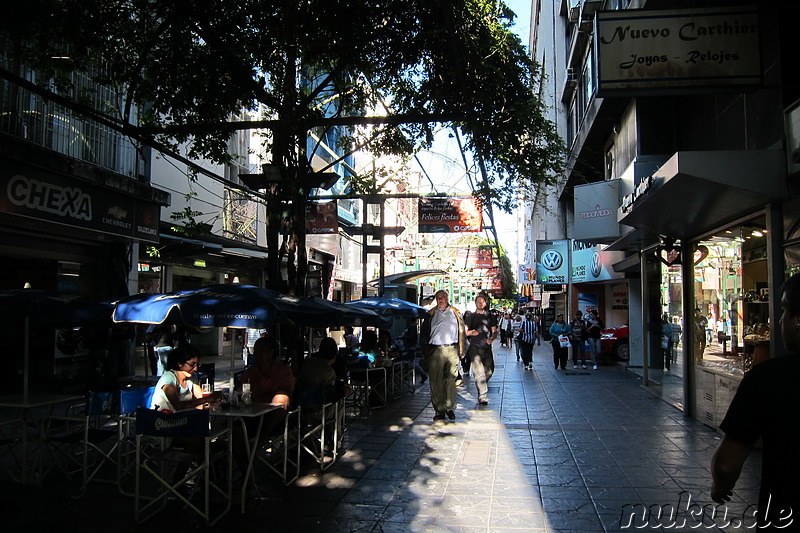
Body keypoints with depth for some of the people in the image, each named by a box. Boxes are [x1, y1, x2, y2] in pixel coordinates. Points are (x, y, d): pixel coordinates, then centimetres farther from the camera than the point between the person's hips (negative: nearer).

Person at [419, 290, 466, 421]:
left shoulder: (456, 313, 13)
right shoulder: (431, 315, 11)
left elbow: (462, 332, 14)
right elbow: (423, 334, 11)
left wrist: (460, 350, 6)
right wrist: (426, 351, 2)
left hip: (452, 350, 0)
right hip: (436, 350, 0)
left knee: (451, 379, -1)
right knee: (436, 381, -2)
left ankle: (449, 407, 11)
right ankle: (439, 410, 5)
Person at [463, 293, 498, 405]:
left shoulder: (490, 317, 14)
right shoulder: (470, 317, 10)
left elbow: (494, 331, 9)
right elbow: (464, 331, 6)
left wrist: (492, 338, -12)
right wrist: (471, 332, -17)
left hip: (487, 347, 3)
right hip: (474, 347, -2)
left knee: (489, 371, 3)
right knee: (478, 371, -13)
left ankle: (482, 386, 32)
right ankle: (482, 396, -12)